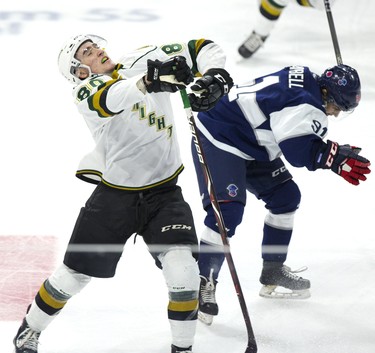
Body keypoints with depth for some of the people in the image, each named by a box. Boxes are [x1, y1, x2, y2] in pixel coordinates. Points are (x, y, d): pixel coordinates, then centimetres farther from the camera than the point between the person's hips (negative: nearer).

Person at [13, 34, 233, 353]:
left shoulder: (144, 62, -3)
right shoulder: (86, 91, -13)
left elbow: (202, 49, -1)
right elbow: (110, 99, -38)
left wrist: (214, 76, -23)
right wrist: (151, 80, -56)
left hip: (163, 192, 1)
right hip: (115, 195, -1)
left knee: (182, 268, -18)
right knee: (75, 274, 8)